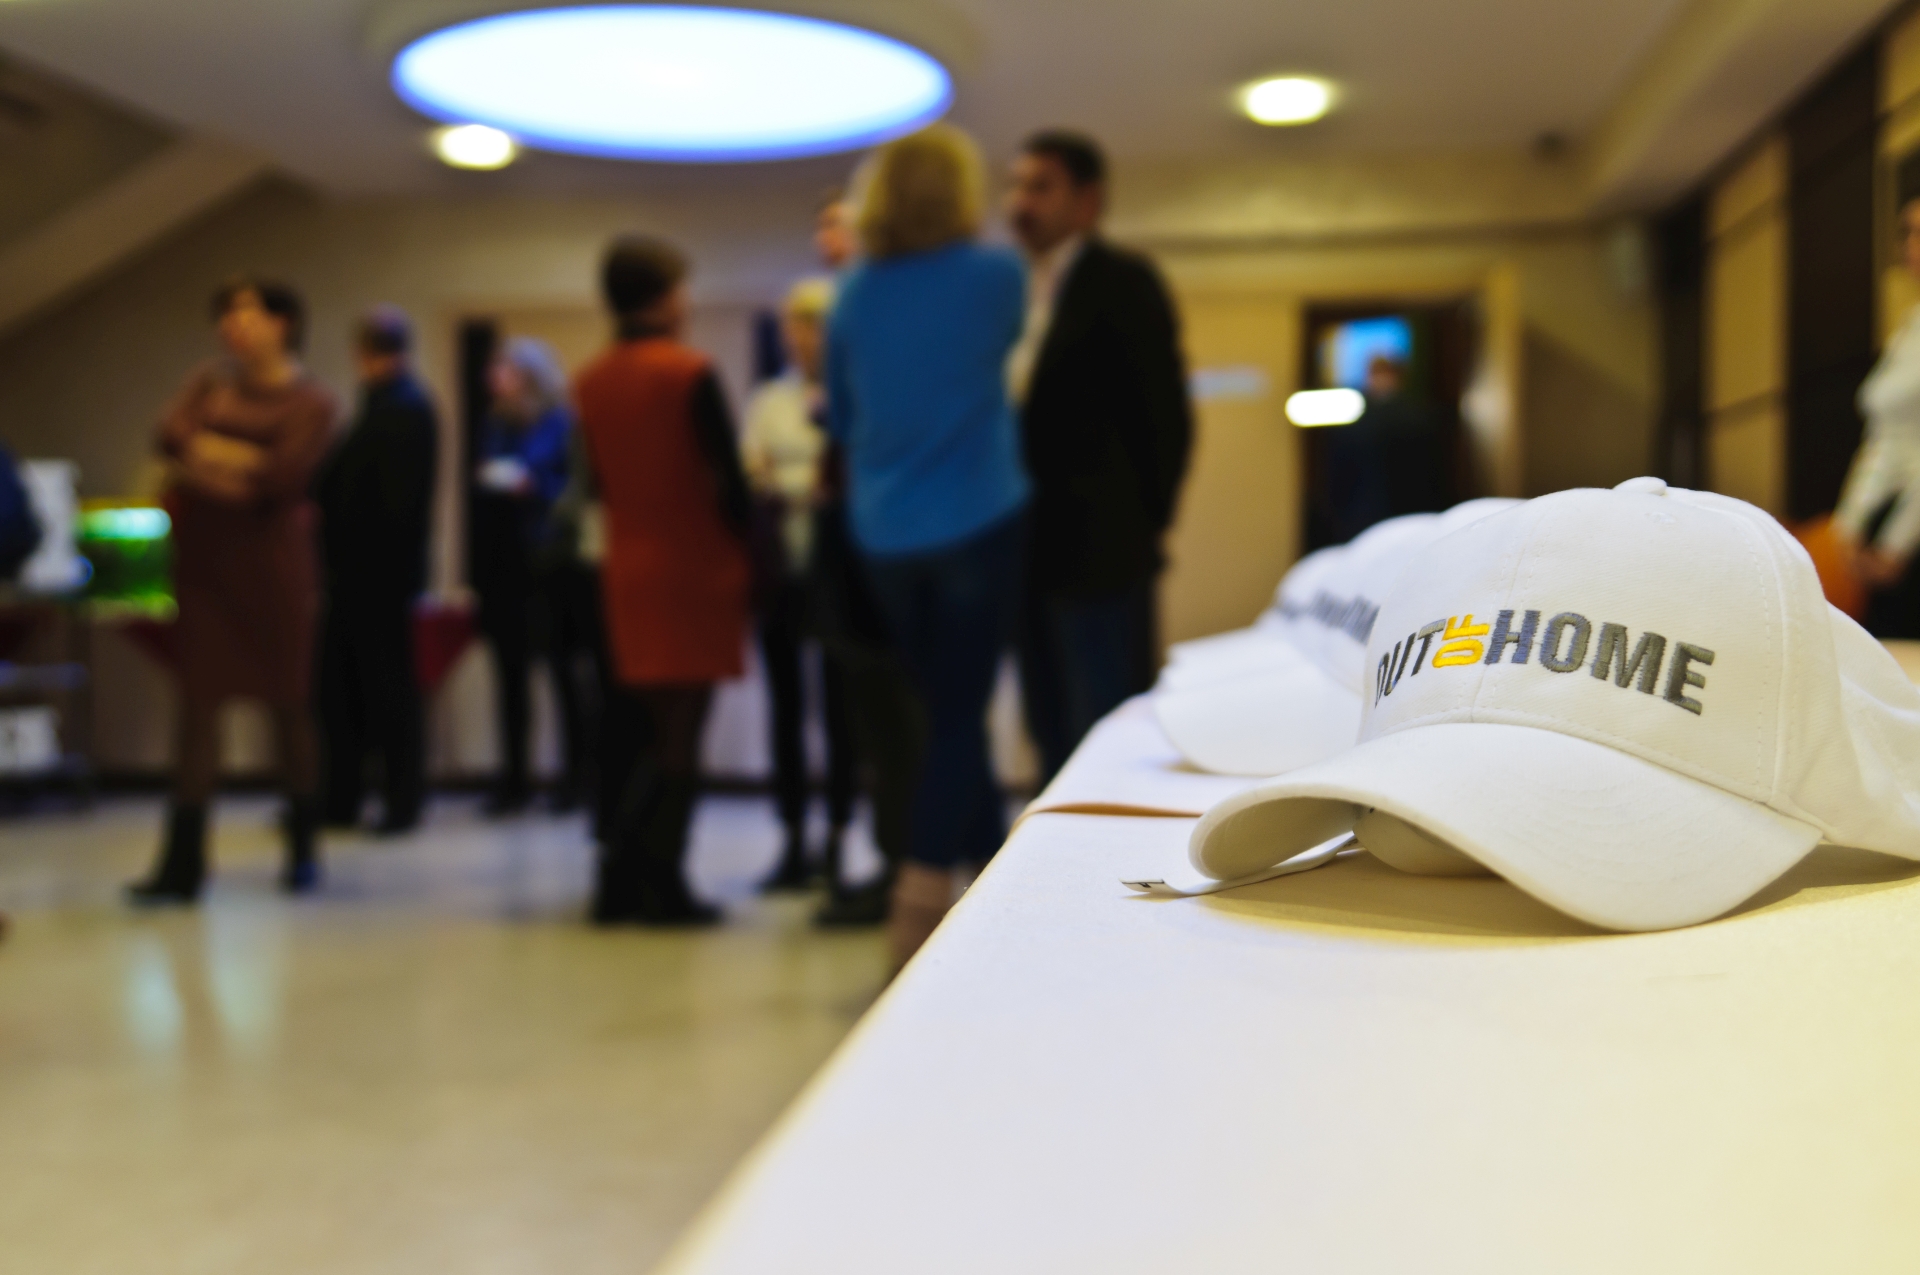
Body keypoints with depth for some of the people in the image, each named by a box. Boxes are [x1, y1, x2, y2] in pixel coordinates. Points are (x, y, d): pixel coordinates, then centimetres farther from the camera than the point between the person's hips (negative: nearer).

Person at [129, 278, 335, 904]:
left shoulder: (311, 401, -1)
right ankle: (182, 863, 1)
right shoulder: (210, 382, 13)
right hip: (204, 563, 4)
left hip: (273, 564, -4)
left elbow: (283, 477, -14)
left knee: (288, 705, 4)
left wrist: (204, 464, -7)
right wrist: (244, 460, -13)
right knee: (198, 704, 0)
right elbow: (173, 435, -4)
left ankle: (303, 850, 19)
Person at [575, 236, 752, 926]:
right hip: (696, 569, -6)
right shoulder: (691, 372, -12)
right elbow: (727, 475, -11)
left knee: (645, 733, 16)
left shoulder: (591, 382, 6)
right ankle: (659, 888, 1)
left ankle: (625, 882, 18)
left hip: (628, 571, 6)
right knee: (679, 737, -1)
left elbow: (598, 480, 12)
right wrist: (747, 555, 0)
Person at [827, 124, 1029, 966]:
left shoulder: (855, 295, 2)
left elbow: (841, 417, 12)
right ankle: (922, 901, -5)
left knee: (945, 709, 13)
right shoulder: (996, 275, -5)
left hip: (885, 537, 4)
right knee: (959, 715, -1)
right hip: (978, 524, -3)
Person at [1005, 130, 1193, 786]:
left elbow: (1165, 417, -8)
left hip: (1096, 557, -7)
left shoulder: (1123, 282, -4)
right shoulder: (1019, 289, 17)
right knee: (1054, 742, 13)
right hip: (1032, 556, 7)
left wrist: (1140, 529, -8)